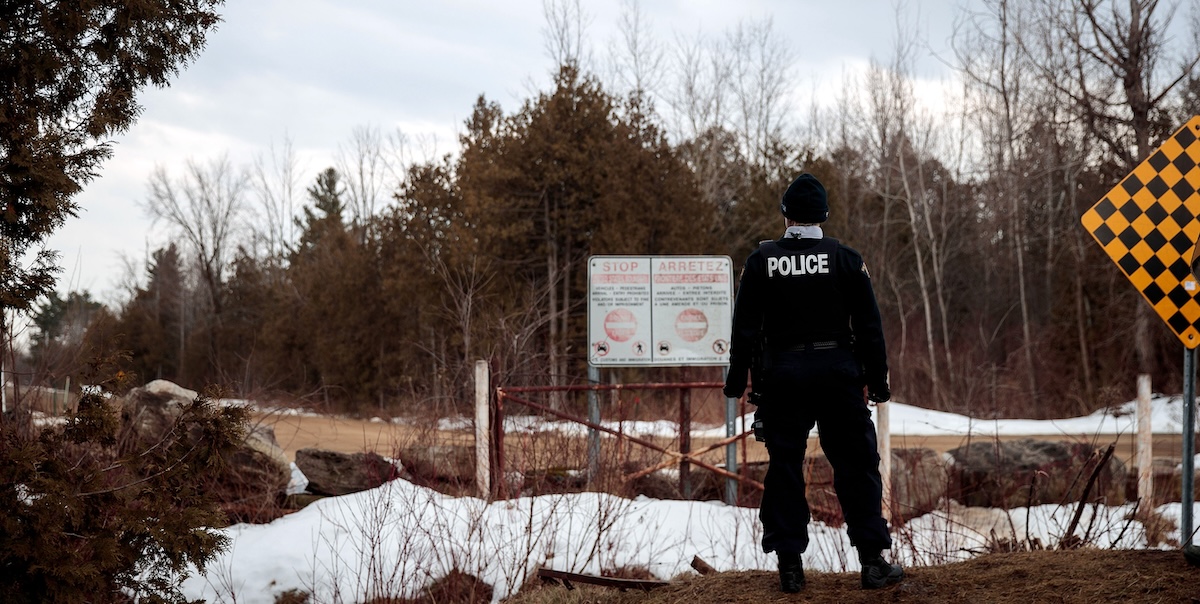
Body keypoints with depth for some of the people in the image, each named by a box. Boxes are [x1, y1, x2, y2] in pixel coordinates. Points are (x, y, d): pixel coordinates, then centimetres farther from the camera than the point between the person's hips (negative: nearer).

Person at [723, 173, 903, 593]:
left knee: (784, 468, 7)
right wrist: (877, 380, 8)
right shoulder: (845, 259, 0)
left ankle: (790, 566, 7)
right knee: (856, 466, 5)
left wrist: (736, 380, 8)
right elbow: (869, 326, 1)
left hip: (782, 374, 1)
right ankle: (873, 561, 4)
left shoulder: (762, 260, 0)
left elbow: (745, 326, 1)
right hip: (837, 372, 0)